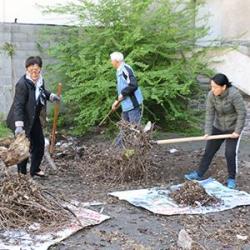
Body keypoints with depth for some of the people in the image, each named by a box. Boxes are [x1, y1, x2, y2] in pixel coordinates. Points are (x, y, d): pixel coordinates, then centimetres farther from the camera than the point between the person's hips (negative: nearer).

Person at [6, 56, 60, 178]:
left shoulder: (40, 80, -3)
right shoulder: (22, 84, -26)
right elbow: (18, 105, -29)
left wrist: (51, 96, 4)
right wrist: (19, 125, -37)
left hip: (35, 119, 8)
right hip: (23, 120, -8)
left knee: (39, 144, 15)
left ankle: (35, 169, 34)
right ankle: (22, 173, 18)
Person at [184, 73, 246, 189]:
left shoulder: (234, 94, -28)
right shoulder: (211, 95, -16)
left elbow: (242, 112, -21)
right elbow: (210, 113, -13)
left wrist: (238, 131, -19)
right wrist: (208, 132, -19)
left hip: (233, 128, -4)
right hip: (218, 127, 4)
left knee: (230, 153, -5)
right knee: (209, 151, 8)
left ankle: (231, 178, 15)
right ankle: (199, 174, 21)